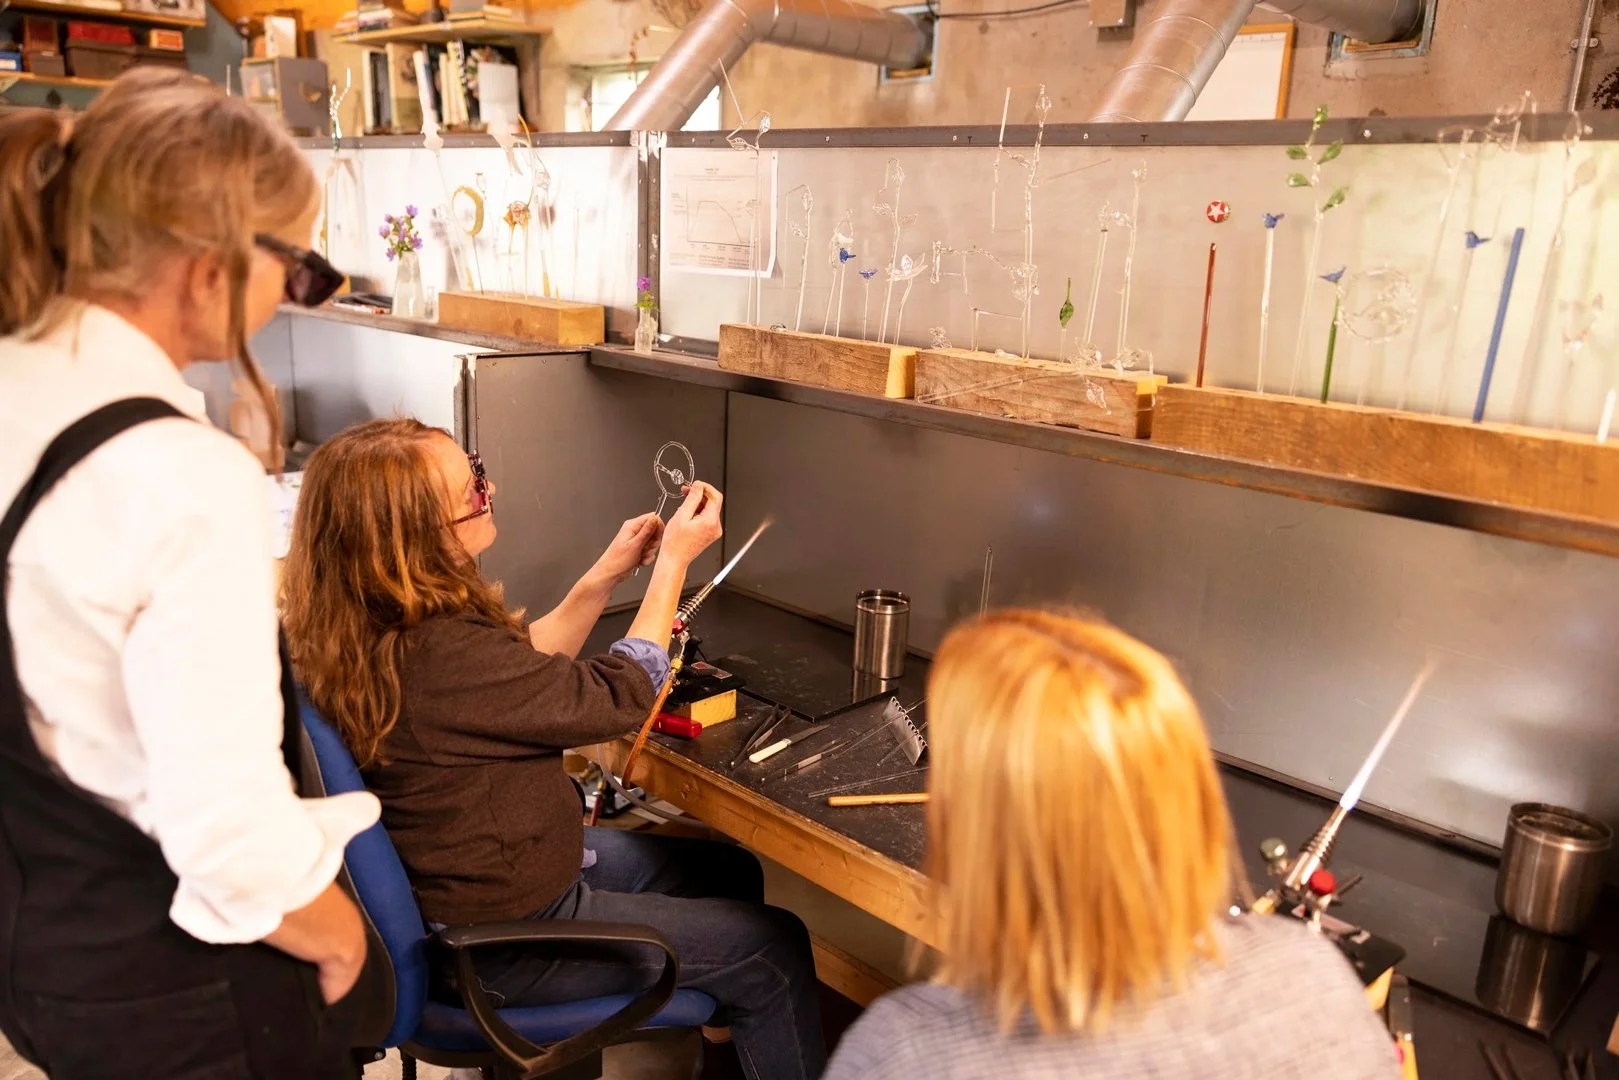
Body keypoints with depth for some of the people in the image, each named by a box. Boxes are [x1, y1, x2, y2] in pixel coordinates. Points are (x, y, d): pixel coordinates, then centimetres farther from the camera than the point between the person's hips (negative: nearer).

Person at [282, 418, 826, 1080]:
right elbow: (620, 697, -22)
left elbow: (519, 668, 8)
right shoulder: (439, 657, -35)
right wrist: (674, 561, -13)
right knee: (773, 951, 0)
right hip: (504, 942, -9)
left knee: (731, 872, 19)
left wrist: (607, 574, 0)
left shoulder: (372, 629, -7)